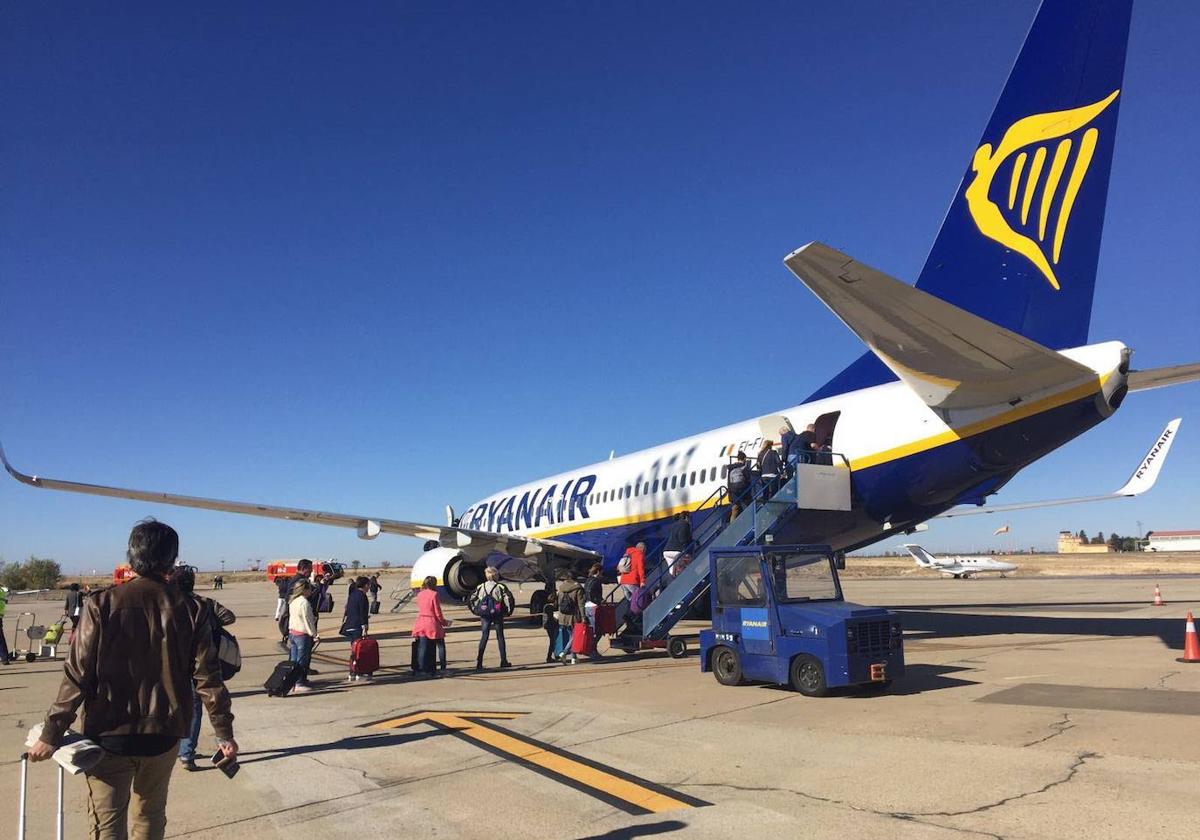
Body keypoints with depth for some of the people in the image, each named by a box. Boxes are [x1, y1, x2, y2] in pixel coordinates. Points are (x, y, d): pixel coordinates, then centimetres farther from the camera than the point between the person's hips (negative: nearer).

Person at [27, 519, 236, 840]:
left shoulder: (102, 605, -11)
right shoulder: (191, 609, -7)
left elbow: (78, 676, -12)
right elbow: (207, 678, -7)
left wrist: (51, 735, -3)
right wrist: (225, 734, 0)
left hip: (109, 735, -2)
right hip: (163, 735, 2)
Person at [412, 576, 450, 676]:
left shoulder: (419, 594, 7)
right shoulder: (434, 594, -12)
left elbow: (420, 608, 14)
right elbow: (437, 612, -11)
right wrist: (444, 622, 4)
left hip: (421, 622, 5)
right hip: (432, 623, -5)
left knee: (422, 647, 6)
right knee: (441, 645, 9)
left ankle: (422, 669, 3)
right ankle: (442, 668, 9)